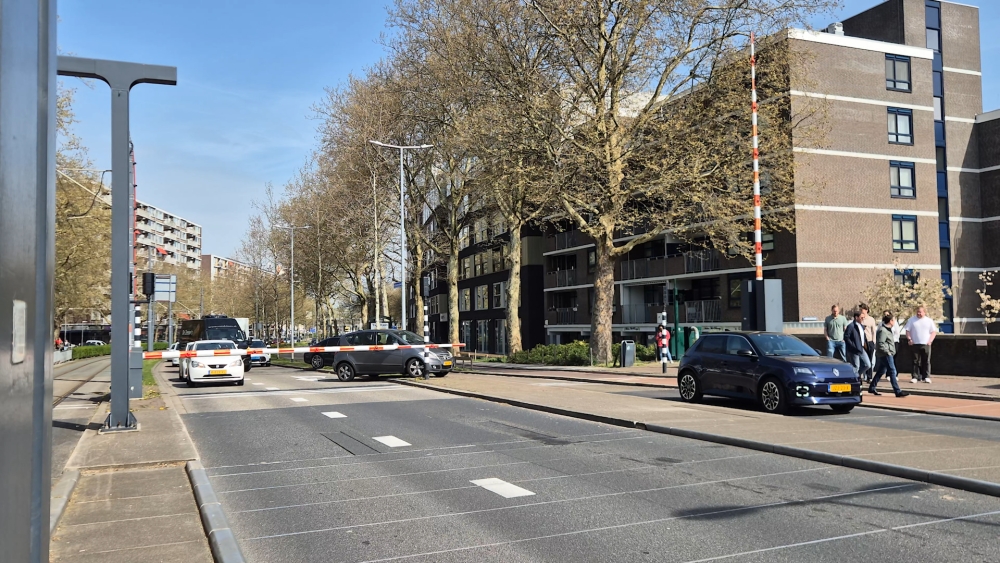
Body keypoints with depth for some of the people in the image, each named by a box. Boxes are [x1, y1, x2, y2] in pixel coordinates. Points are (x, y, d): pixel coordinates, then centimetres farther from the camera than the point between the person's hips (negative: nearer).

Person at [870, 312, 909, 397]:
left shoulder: (887, 329, 15)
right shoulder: (883, 330, -17)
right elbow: (880, 344, -22)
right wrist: (888, 352, -19)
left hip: (887, 354, 10)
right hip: (885, 354, -10)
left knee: (881, 371, 15)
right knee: (892, 371, -9)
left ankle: (872, 388, 23)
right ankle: (898, 391, -8)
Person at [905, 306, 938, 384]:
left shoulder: (929, 321, 8)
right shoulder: (912, 320, 8)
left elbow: (934, 332, 8)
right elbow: (907, 331, 8)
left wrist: (930, 341, -4)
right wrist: (909, 339, -5)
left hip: (926, 344, 0)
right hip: (915, 344, 0)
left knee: (926, 361, 0)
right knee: (916, 361, 1)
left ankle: (926, 377, 4)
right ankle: (915, 377, 3)